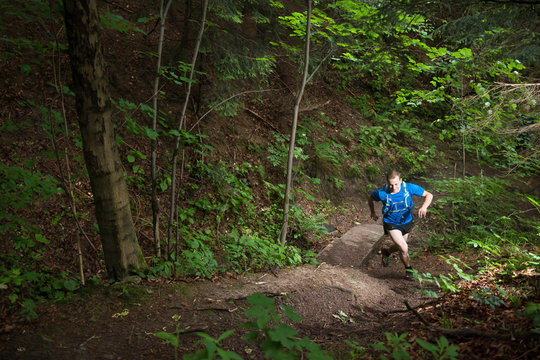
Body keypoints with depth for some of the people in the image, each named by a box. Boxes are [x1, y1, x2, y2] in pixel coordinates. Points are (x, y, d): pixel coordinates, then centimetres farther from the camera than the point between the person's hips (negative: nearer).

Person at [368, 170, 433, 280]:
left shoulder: (409, 188, -24)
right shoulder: (382, 193, -27)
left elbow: (429, 195, -16)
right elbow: (370, 198, -5)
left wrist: (424, 207, -35)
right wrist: (373, 213, 7)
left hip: (406, 222, 3)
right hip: (391, 224, -3)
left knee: (400, 246, 22)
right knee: (404, 248, -14)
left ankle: (386, 252, 55)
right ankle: (408, 270, 13)